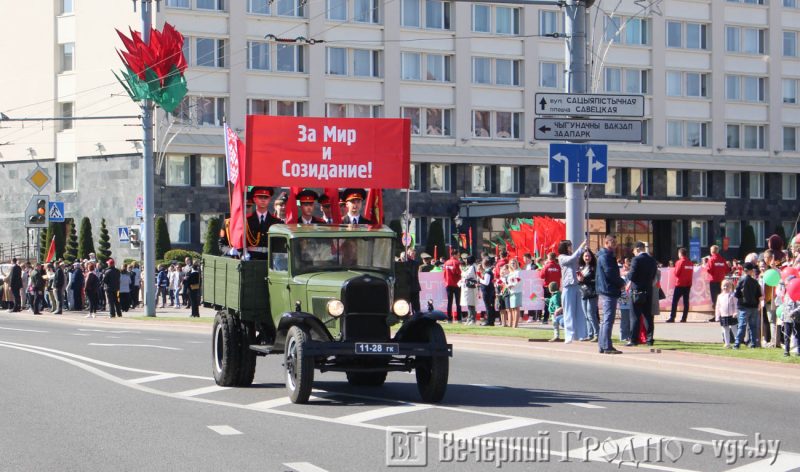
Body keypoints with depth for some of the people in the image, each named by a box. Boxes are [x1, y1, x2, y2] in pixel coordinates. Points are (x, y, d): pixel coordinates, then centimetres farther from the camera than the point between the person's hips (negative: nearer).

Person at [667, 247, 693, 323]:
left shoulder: (680, 262, -12)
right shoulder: (690, 263, 7)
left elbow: (676, 273, -11)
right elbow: (691, 274, 13)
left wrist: (673, 270, 7)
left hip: (680, 285, -6)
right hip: (688, 284, 6)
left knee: (674, 301, -2)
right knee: (686, 301, 6)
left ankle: (672, 318, -7)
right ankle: (684, 318, 4)